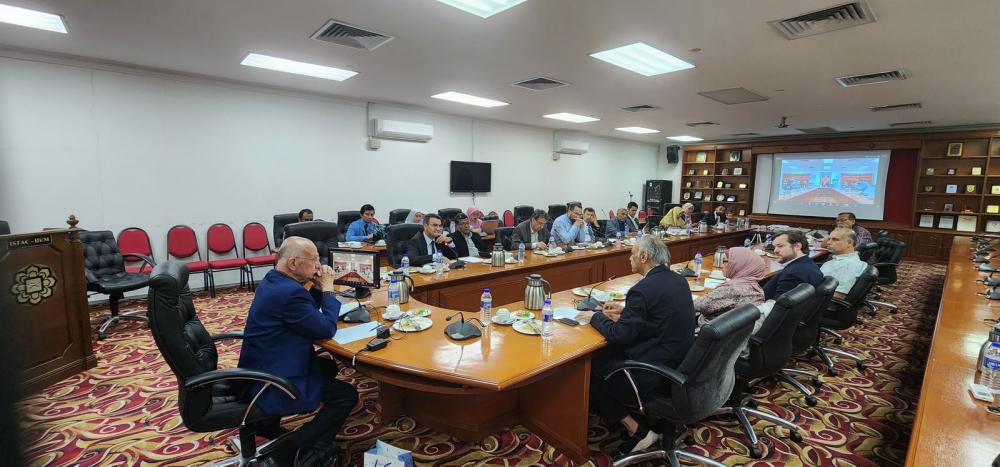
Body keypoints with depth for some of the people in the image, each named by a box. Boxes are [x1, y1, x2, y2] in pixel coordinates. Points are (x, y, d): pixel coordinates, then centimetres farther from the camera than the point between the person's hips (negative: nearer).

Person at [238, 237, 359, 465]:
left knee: (329, 366, 25)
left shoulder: (274, 280, 4)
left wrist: (318, 289, -2)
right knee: (347, 395, -2)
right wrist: (328, 290, -11)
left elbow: (307, 312, 15)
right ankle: (298, 448, 4)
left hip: (264, 370, 10)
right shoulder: (289, 292, -28)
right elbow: (326, 329, -19)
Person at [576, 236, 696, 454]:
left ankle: (636, 430, 7)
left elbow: (619, 336, -20)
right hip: (680, 365, 9)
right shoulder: (678, 280, 3)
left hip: (656, 377, -9)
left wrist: (595, 317, -4)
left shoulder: (642, 290, -23)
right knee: (606, 353, 20)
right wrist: (626, 309, 15)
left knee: (589, 371, 5)